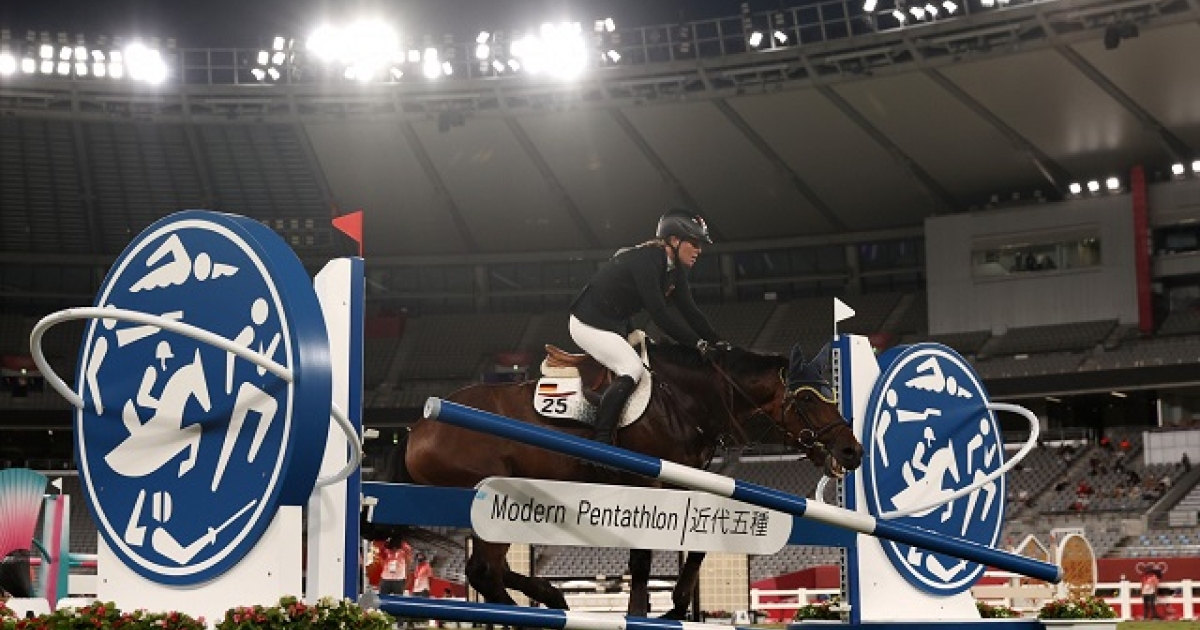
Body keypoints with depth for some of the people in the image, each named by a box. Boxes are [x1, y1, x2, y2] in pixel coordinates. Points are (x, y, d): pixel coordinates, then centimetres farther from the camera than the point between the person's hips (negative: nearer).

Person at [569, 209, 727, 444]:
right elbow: (658, 312, -31)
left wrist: (719, 343, -7)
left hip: (615, 326, 10)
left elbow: (690, 312, 4)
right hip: (589, 323, -10)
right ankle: (600, 442, -30)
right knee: (633, 370, -26)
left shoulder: (675, 270, 3)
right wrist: (698, 343, -31)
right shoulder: (645, 259, -25)